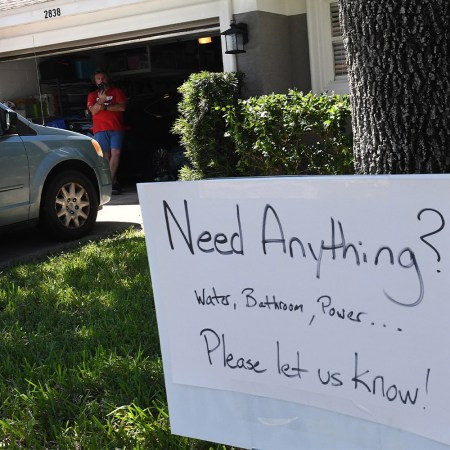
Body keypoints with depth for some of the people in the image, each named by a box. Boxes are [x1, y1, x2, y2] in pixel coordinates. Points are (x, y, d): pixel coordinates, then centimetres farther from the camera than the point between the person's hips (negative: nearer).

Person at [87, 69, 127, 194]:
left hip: (116, 128, -1)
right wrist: (100, 101, -15)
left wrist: (105, 107, -4)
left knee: (115, 153, -16)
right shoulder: (92, 95, 20)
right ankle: (114, 182, -3)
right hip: (100, 130, 1)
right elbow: (93, 111, 3)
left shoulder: (117, 92, 16)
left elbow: (122, 107, 0)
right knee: (106, 156, -6)